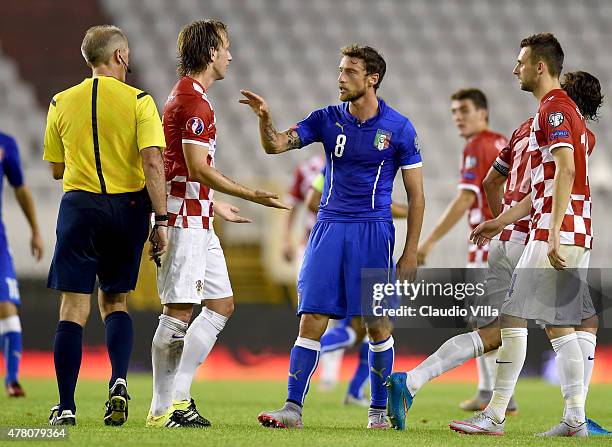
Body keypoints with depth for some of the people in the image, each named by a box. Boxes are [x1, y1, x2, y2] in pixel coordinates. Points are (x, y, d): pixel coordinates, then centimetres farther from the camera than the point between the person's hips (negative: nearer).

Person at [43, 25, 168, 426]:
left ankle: (66, 406, -1)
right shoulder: (139, 101, -3)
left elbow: (57, 169, 11)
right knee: (116, 302, 16)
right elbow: (153, 162, -12)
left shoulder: (62, 103, 4)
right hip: (128, 207, 0)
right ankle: (119, 380, -6)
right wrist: (161, 220, -11)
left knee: (74, 308, 2)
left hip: (79, 205, 0)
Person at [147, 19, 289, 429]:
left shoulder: (190, 95, 19)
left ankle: (176, 396, 9)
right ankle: (164, 408, -3)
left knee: (221, 305, 9)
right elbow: (197, 169, -19)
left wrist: (215, 205, 29)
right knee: (178, 312, -7)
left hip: (198, 219, 11)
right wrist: (252, 195, -16)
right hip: (185, 220, -11)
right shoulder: (193, 99, -14)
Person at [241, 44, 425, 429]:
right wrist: (265, 118, -26)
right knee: (311, 321, -5)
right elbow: (276, 145, -3)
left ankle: (379, 410, 15)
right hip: (329, 227, 2)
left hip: (373, 231, -2)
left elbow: (416, 195, 1)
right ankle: (293, 408, -5)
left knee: (378, 325, 2)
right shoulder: (328, 120, 5)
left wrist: (411, 253, -3)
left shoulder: (399, 129, -2)